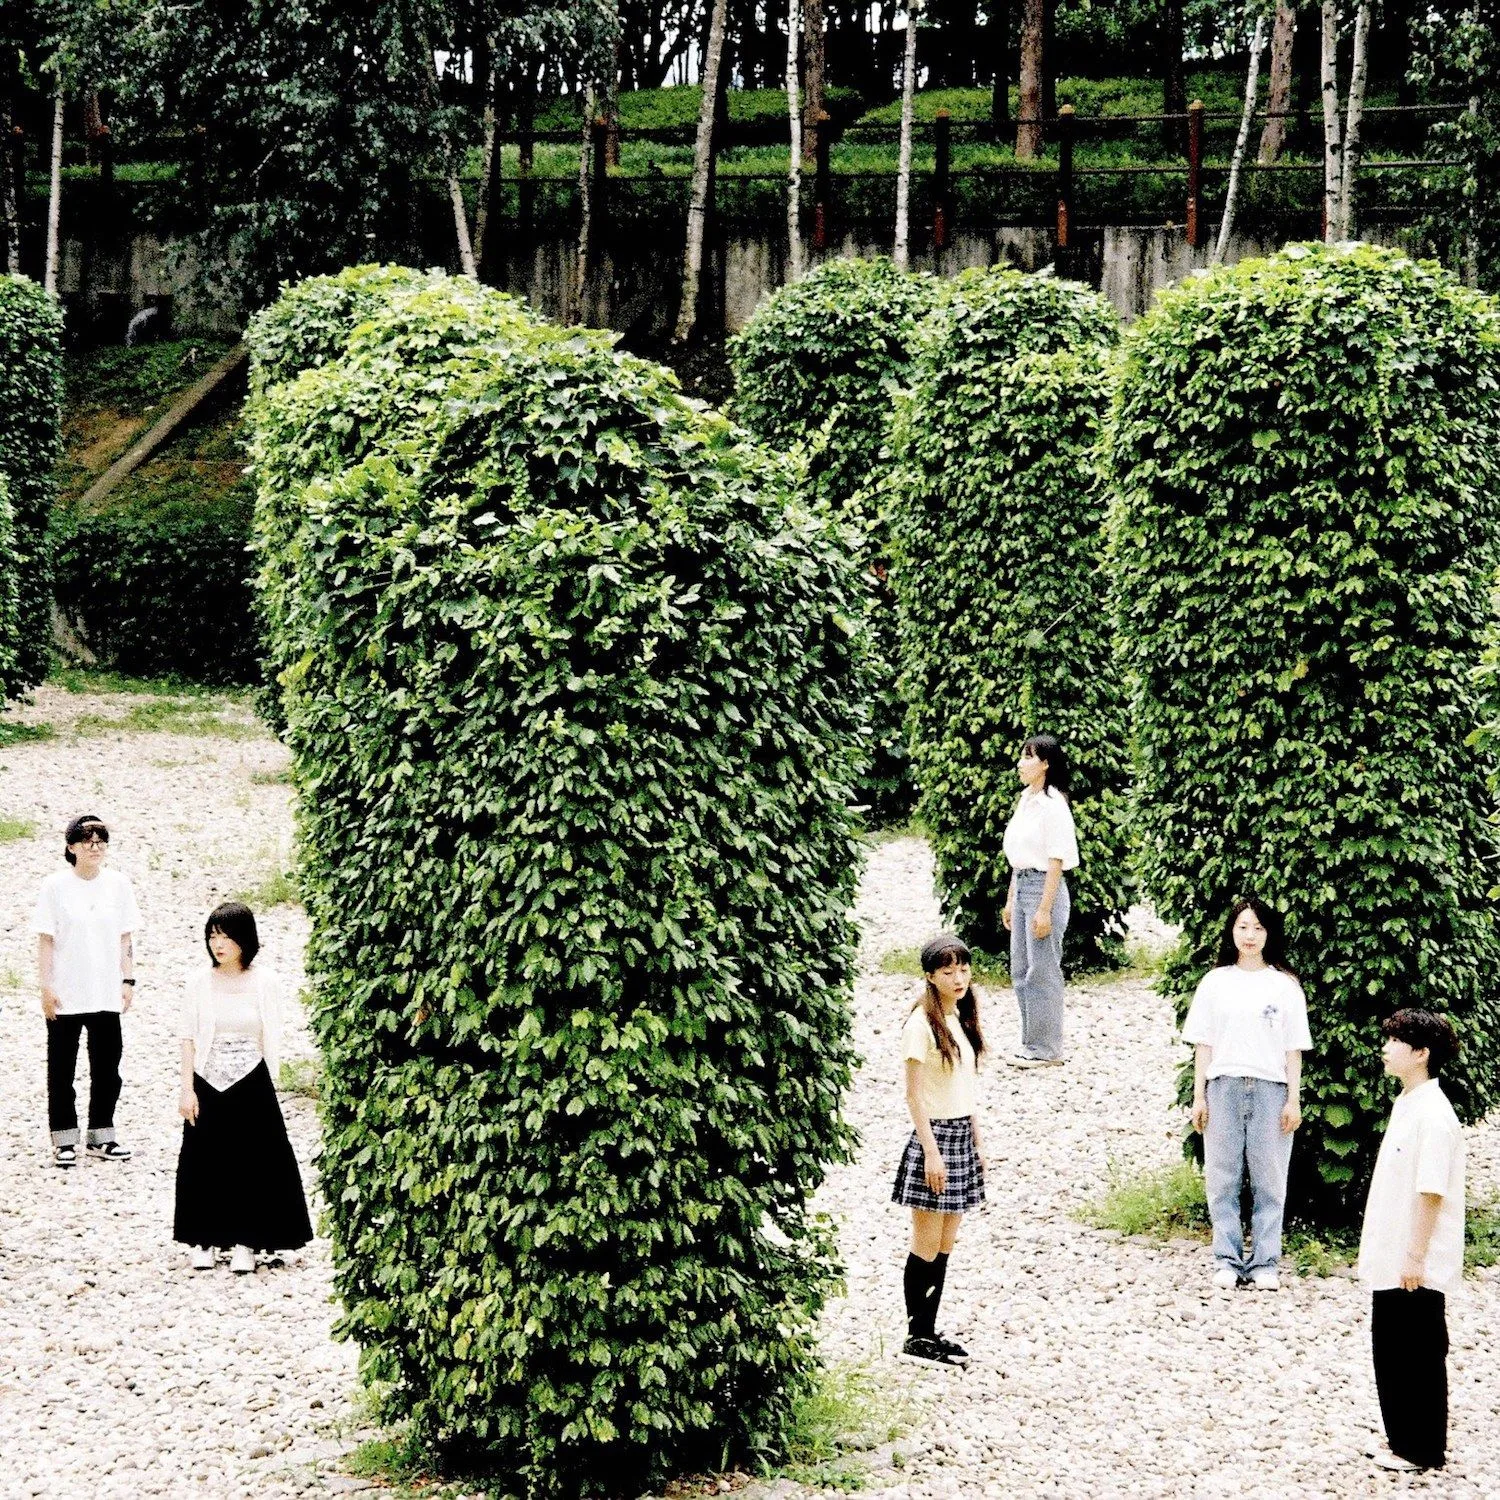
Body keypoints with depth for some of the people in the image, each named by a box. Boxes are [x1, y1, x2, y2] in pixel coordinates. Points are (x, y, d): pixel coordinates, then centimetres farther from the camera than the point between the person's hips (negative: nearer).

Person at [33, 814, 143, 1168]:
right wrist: (47, 986, -9)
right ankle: (64, 1141, 11)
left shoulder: (118, 884, 2)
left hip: (106, 995, 3)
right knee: (62, 1070, 4)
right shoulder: (55, 886, -5)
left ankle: (101, 1136, 18)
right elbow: (45, 939, -4)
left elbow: (126, 938, 7)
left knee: (107, 1069, 8)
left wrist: (128, 980, 2)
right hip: (64, 995, -3)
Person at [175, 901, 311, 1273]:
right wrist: (187, 1088, -6)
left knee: (252, 1161, 0)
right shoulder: (200, 982, -2)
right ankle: (203, 1242, 14)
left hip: (251, 1085, 0)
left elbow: (270, 1038, 4)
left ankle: (244, 1243, 8)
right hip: (207, 1084, 0)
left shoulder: (264, 981, -2)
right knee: (204, 1162, 4)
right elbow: (188, 1038, -1)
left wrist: (266, 1085, 2)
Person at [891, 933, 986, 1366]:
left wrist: (976, 1141, 16)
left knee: (946, 1244, 11)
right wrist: (931, 1150, -17)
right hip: (935, 1136, -8)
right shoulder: (921, 1024, -14)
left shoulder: (961, 1018, 10)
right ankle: (916, 1337, 6)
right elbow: (914, 1094, -14)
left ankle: (930, 1330, 18)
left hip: (962, 1136, 8)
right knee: (927, 1245, -2)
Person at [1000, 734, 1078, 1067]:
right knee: (1021, 970, 13)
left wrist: (1045, 909, -18)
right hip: (1022, 886, 9)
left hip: (1044, 887, -9)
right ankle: (1031, 1042, 21)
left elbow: (1056, 861, -16)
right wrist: (1011, 900, 17)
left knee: (1042, 972, -2)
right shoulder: (1025, 800, 12)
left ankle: (1046, 1048, 5)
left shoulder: (1053, 804, -14)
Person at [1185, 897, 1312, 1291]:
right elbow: (1203, 1043, 8)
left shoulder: (1285, 986, 5)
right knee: (1223, 1178, 2)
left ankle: (1265, 1262, 6)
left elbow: (1294, 1048, 5)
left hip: (1270, 1089, -1)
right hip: (1224, 1087, 1)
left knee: (1269, 1180, 0)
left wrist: (1294, 1100, -1)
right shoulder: (1215, 982, 8)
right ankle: (1227, 1259, 9)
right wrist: (1199, 1096, 2)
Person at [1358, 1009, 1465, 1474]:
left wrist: (1415, 1257, -20)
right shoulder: (1406, 1104, 11)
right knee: (1391, 1351, 15)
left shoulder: (1433, 1114, -19)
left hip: (1418, 1267, -9)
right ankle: (1403, 1440, 25)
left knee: (1421, 1355, 1)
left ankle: (1425, 1450, 10)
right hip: (1391, 1260, 9)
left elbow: (1431, 1192, -21)